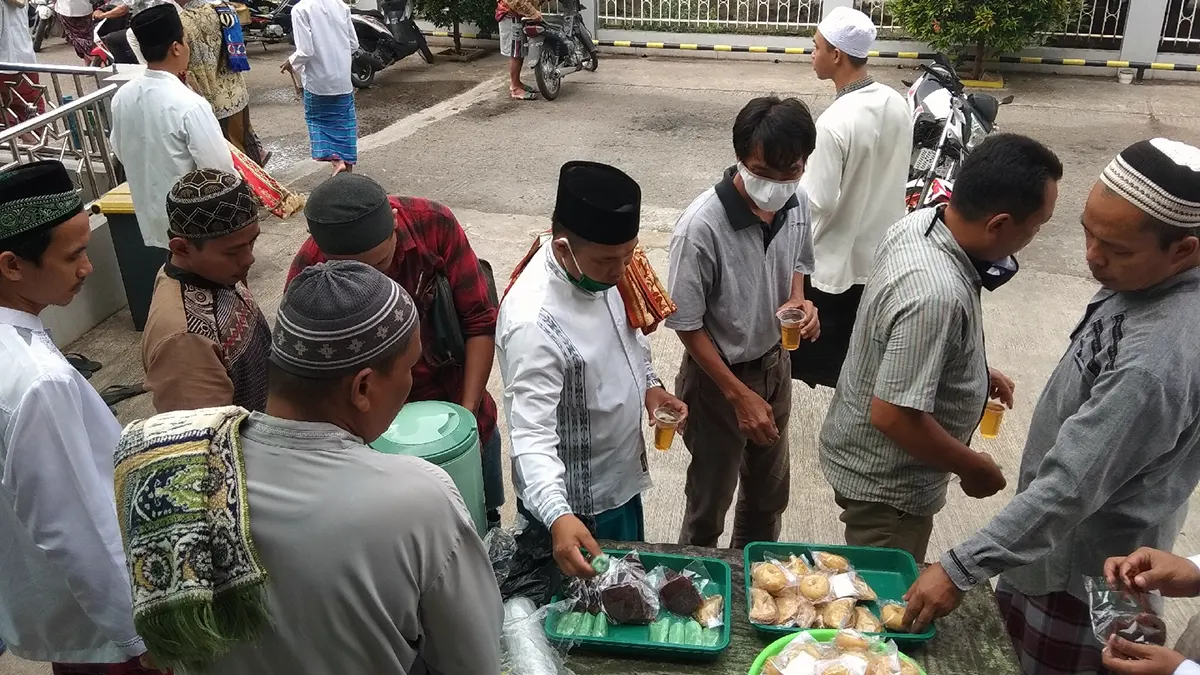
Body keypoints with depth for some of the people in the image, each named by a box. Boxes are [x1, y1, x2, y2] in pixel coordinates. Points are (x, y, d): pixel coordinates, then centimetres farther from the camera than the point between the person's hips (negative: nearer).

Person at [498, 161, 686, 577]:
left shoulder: (599, 268, -10)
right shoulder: (532, 321, -36)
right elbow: (532, 434, -37)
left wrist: (648, 384, -2)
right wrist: (558, 517, -50)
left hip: (621, 475, 8)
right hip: (578, 509, -8)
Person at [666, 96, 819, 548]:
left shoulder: (797, 203, -12)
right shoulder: (702, 226, -30)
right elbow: (687, 325, -20)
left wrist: (799, 303, -13)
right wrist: (740, 396, -18)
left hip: (775, 365, 6)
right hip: (718, 376, -6)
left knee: (769, 495, 25)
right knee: (710, 503, 15)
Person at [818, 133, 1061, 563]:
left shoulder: (920, 222, -9)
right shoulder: (936, 295, -37)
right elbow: (894, 415, -33)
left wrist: (976, 374, 11)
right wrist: (971, 467, -17)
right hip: (886, 483, -9)